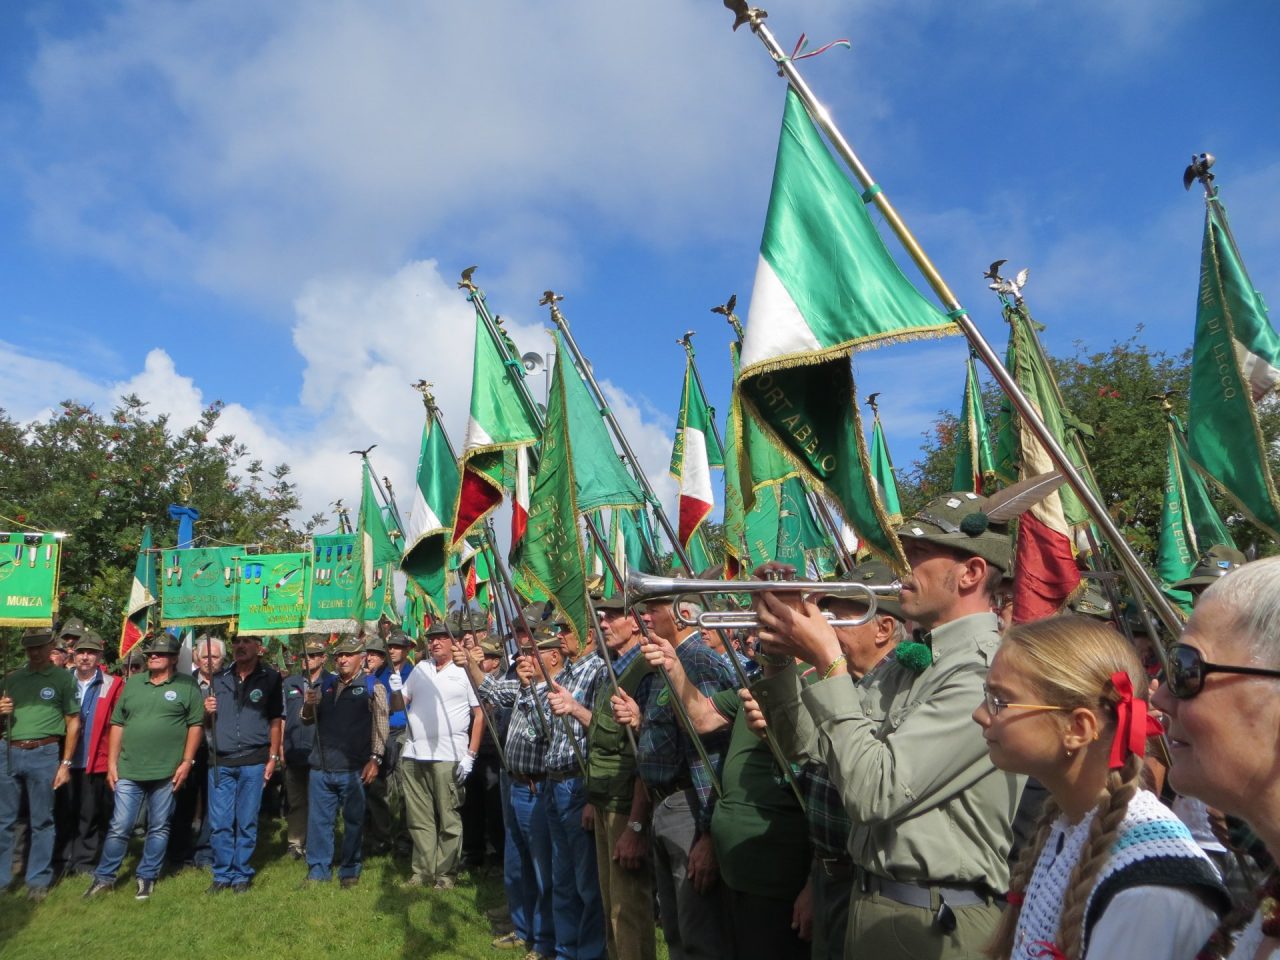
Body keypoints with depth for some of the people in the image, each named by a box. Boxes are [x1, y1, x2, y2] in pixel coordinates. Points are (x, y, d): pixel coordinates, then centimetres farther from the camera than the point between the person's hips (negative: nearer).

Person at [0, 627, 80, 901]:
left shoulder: (63, 678, -1)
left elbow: (73, 723, -2)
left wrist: (66, 763, -6)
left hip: (44, 755, -4)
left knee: (41, 821, 6)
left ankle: (38, 880, 16)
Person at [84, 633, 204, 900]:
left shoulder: (187, 686, -3)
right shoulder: (132, 683, 7)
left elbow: (195, 725, -4)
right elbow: (118, 724, 9)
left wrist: (187, 761, -9)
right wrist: (112, 762, 4)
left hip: (166, 772, -2)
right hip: (128, 771, 2)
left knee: (159, 828, 9)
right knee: (119, 826, 6)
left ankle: (147, 877, 24)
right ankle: (104, 877, 24)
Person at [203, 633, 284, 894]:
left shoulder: (270, 678, -1)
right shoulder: (219, 678, 8)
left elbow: (276, 721, 1)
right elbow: (208, 722, 16)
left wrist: (273, 757, -3)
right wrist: (208, 711, -6)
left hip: (253, 761, -3)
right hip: (220, 761, 3)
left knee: (247, 822, 5)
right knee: (219, 823, 5)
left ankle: (242, 874, 19)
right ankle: (222, 874, 21)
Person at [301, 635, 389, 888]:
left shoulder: (372, 687, -1)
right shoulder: (326, 685, 13)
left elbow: (380, 726, -5)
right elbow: (308, 720, 18)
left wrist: (375, 759, -13)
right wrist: (308, 705, -4)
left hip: (353, 769, -4)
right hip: (321, 767, 4)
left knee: (353, 820, 6)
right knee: (318, 820, 10)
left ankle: (350, 870, 19)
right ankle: (318, 871, 23)